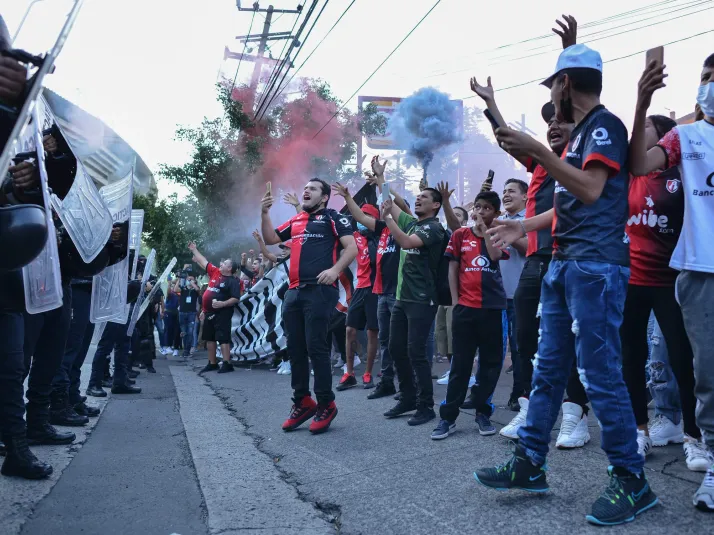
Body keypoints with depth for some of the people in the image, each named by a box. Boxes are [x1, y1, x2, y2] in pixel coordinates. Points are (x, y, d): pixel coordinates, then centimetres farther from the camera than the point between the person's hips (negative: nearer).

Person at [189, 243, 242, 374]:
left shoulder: (233, 281, -9)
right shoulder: (215, 272, 10)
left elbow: (236, 299, -15)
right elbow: (204, 261, 21)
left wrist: (222, 304, -26)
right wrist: (194, 250, 26)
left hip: (222, 314, -8)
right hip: (209, 312, 8)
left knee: (223, 338, -11)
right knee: (210, 338, 12)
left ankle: (227, 364, -10)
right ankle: (212, 363, 20)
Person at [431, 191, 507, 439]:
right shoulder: (460, 235, 8)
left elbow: (495, 256, -13)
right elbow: (453, 270, 7)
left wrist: (485, 228, -7)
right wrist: (455, 301, 0)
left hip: (493, 307, 1)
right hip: (465, 307, -1)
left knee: (491, 362, 6)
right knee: (460, 363, 2)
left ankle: (483, 412, 17)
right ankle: (448, 416, 6)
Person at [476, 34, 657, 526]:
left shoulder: (606, 125, -7)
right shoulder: (580, 133, 21)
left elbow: (591, 191, -21)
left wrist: (538, 152, -21)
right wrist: (525, 226, 25)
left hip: (596, 266, -10)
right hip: (565, 265, 10)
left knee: (601, 372, -7)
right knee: (549, 369, 11)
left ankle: (632, 481, 6)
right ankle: (530, 463, 19)